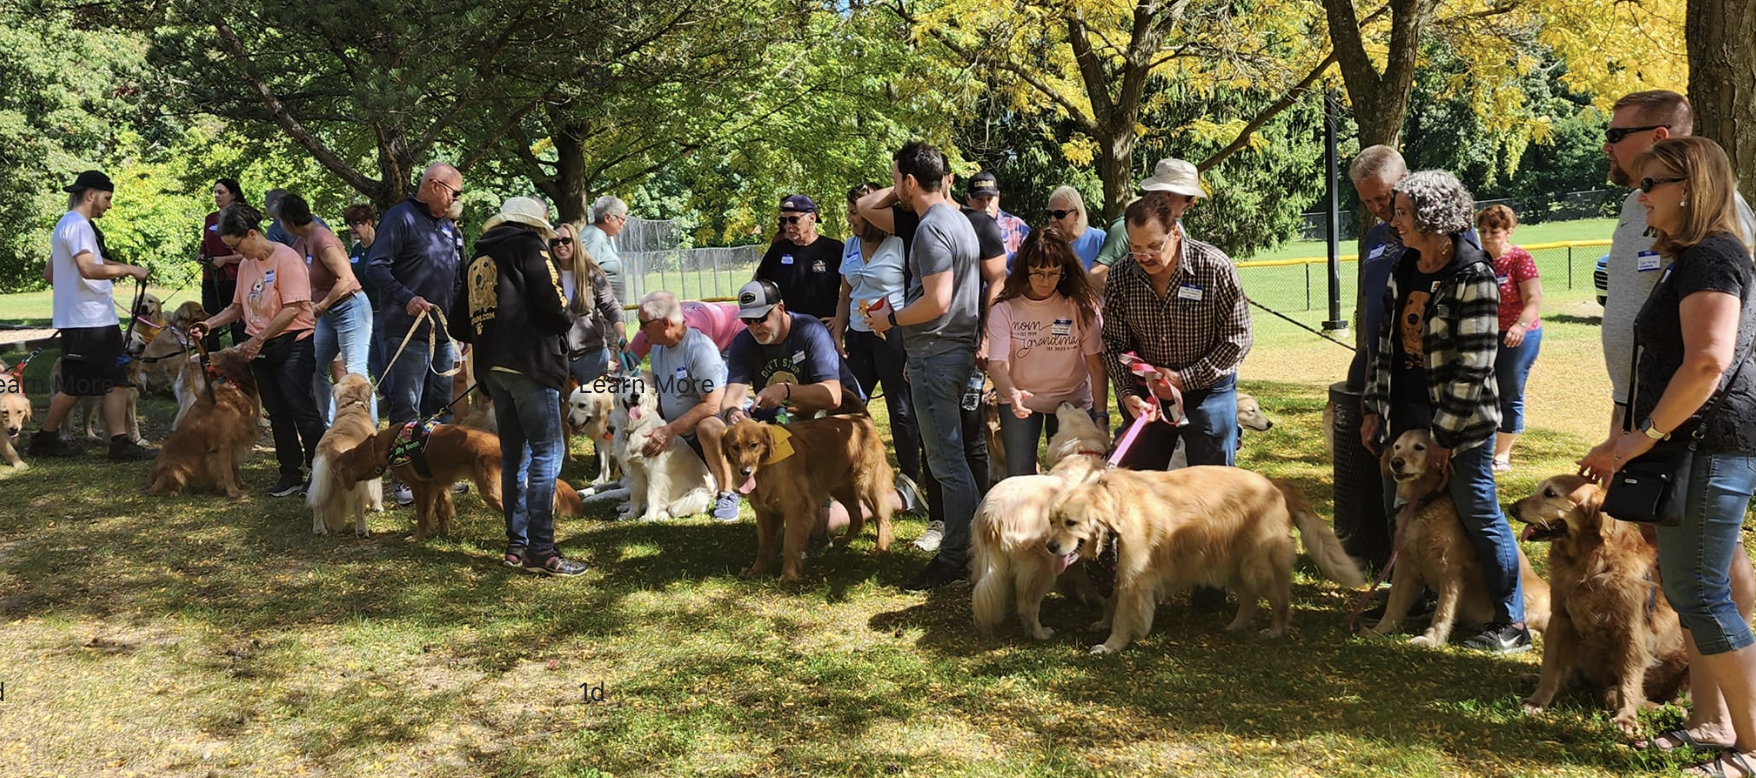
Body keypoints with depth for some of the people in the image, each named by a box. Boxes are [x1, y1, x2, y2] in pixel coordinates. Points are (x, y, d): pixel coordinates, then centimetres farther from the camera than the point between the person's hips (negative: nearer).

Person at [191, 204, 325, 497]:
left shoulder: (286, 258, -14)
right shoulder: (246, 264, 10)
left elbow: (293, 308, -19)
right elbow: (238, 307, 18)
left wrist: (259, 338, -16)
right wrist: (208, 324, 3)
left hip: (292, 344, -8)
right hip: (260, 349, 8)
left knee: (302, 410, -10)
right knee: (277, 413, 10)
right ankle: (291, 473, 17)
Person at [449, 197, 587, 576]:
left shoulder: (477, 259, 20)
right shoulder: (528, 247, -2)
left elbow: (459, 326, 19)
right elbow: (554, 309, -12)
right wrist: (565, 322, 9)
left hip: (492, 367, 8)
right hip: (530, 361, -8)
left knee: (514, 455, 14)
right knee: (547, 452, -7)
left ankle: (516, 545, 16)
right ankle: (540, 550, -10)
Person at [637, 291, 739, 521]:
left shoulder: (700, 349, -21)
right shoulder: (658, 348, 6)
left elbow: (711, 405, -27)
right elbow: (661, 397, 13)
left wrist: (669, 431, -28)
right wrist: (655, 429, -5)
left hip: (715, 421, -9)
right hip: (679, 436, 9)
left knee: (707, 427, -41)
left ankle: (727, 494, -20)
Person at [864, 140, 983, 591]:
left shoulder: (932, 228, -17)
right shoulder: (958, 220, 15)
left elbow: (937, 302, -25)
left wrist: (891, 319, -9)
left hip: (937, 355, -10)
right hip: (955, 348, 10)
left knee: (946, 460, -5)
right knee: (951, 456, 17)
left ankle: (955, 557, 2)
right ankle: (971, 542, 24)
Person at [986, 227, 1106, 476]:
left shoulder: (1081, 304, -12)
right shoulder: (1005, 308, -13)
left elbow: (1096, 363, -12)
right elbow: (997, 363, -19)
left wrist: (1101, 414, -17)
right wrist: (1012, 394, -39)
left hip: (1072, 399, 0)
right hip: (1020, 401, 0)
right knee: (1019, 479, -3)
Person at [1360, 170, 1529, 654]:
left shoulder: (1472, 276, -16)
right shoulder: (1404, 268, 7)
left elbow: (1473, 365, -18)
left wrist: (1445, 436, -17)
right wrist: (1374, 409, 9)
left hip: (1459, 419, -8)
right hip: (1405, 411, 8)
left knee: (1478, 516, -1)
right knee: (1398, 510, 15)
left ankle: (1512, 625, 10)